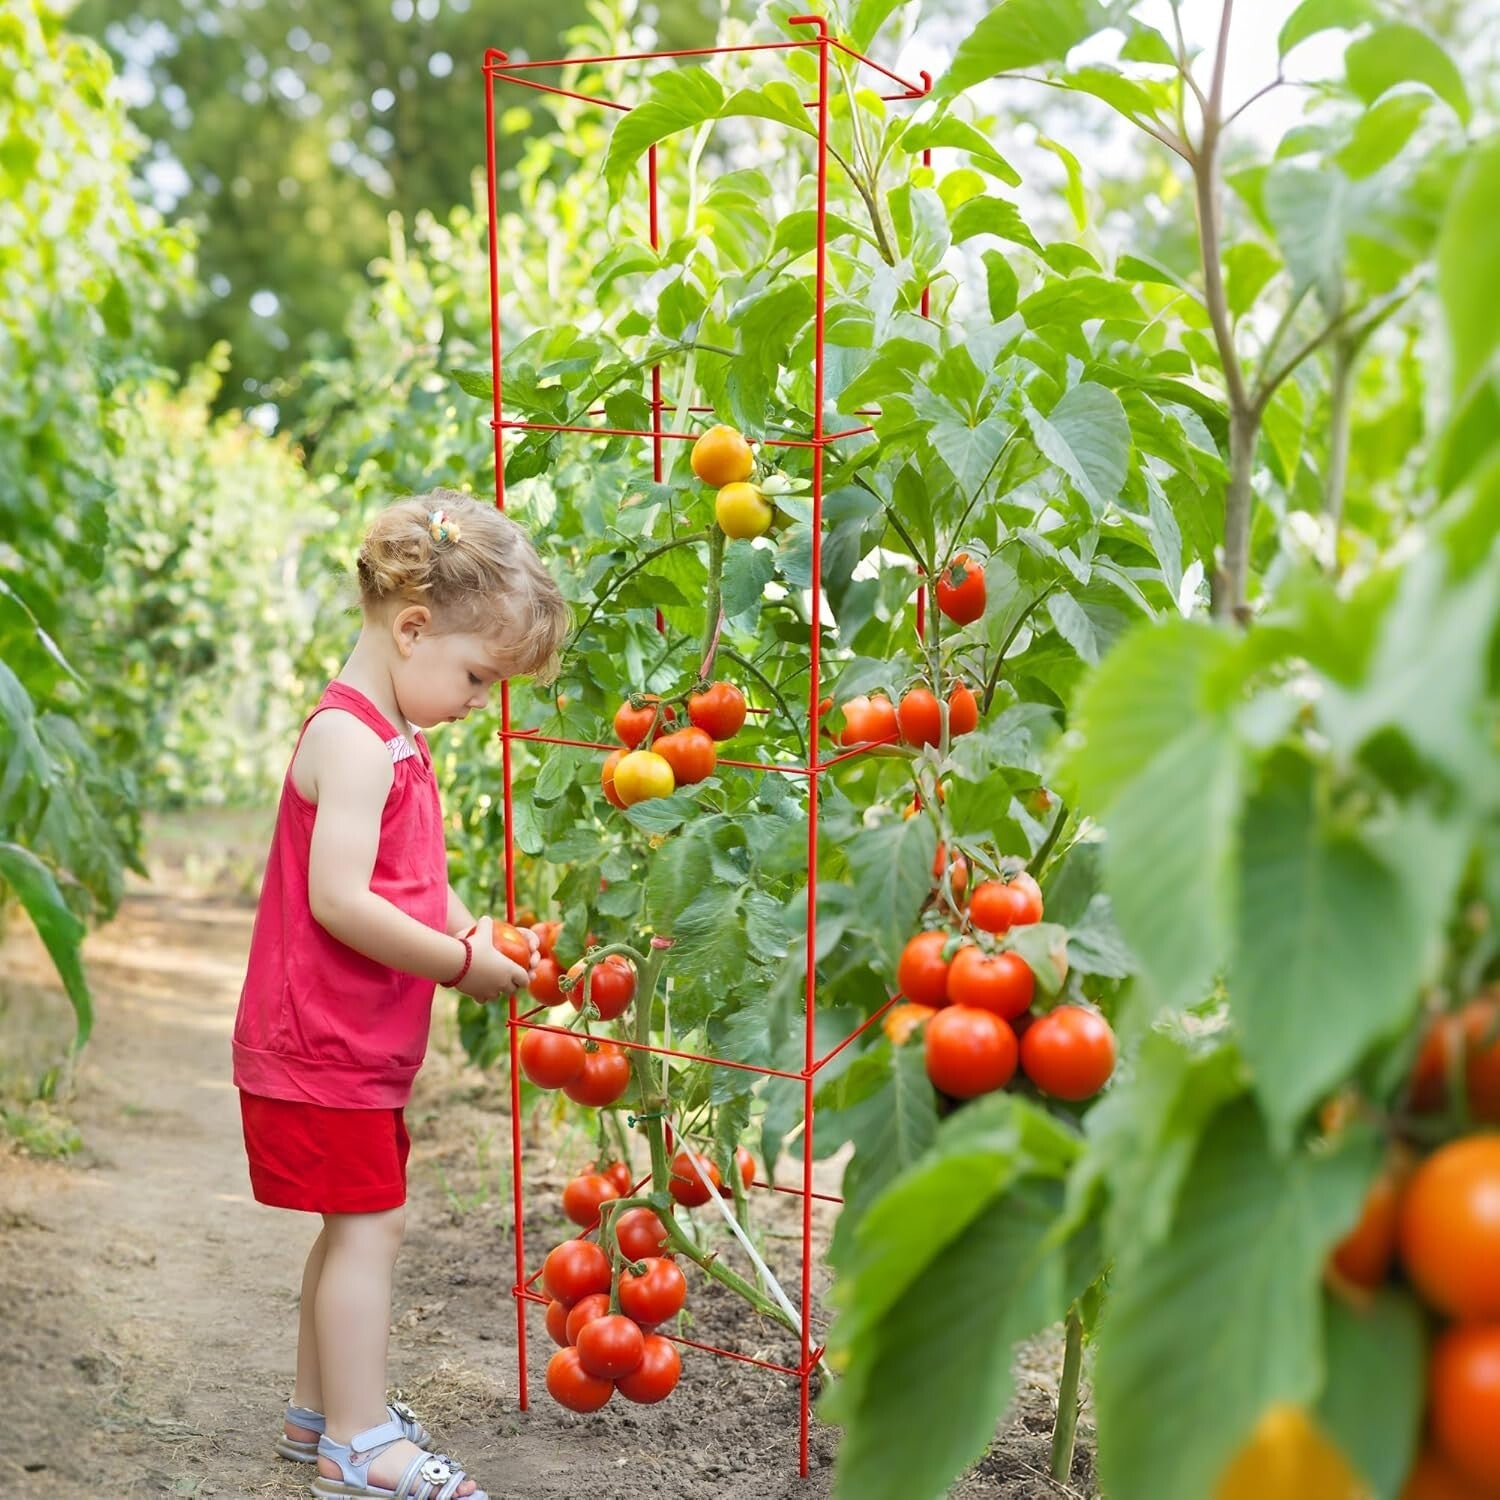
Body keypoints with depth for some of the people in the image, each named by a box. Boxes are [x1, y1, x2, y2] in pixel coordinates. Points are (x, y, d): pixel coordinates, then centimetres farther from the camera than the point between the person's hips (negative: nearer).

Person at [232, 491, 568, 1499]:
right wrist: (460, 963, -19)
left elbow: (419, 880, 18)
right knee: (369, 1226, -4)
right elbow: (341, 901, -27)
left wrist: (480, 939, 1)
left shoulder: (395, 739, 13)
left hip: (361, 1046, 10)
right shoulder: (352, 739, -20)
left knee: (358, 1226, 17)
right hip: (321, 1046, -10)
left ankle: (321, 1413, 30)